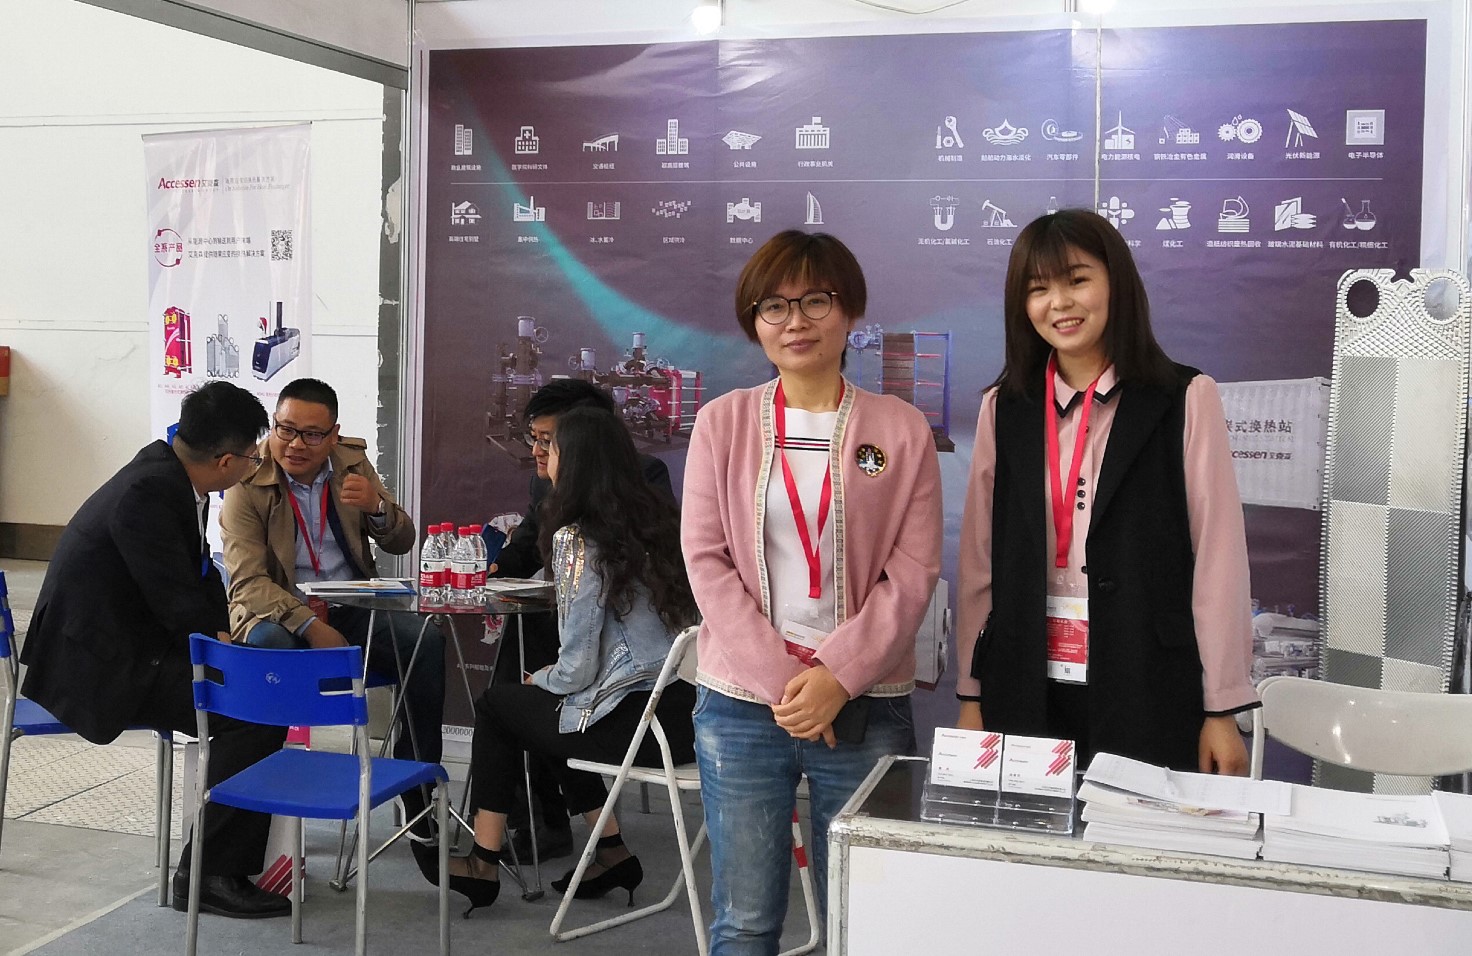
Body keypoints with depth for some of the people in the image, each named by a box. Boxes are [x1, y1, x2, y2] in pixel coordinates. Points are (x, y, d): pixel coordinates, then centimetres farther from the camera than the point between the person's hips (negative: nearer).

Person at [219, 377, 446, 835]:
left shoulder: (352, 462, 4)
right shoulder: (248, 481, -8)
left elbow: (401, 543, 7)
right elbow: (248, 582, -15)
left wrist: (376, 506, -16)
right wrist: (310, 626, -28)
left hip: (353, 608, 4)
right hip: (278, 611, -4)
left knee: (426, 641, -21)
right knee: (271, 644, -38)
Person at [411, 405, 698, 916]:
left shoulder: (578, 539, -13)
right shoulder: (660, 518, 8)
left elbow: (577, 669, -14)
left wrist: (539, 679, 9)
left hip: (635, 721, -7)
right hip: (682, 706, 7)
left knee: (495, 704, 17)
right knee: (543, 705, 31)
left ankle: (482, 866, 24)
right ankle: (612, 853, 28)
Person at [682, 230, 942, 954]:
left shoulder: (900, 429, 3)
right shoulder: (723, 422, 5)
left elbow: (912, 574, -1)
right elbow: (706, 560, -1)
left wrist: (837, 678, -12)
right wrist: (780, 680, -10)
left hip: (864, 706, 0)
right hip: (741, 704, 0)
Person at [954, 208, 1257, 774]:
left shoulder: (1185, 399, -3)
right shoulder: (1004, 408, 6)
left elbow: (1219, 556, -4)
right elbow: (979, 559, 8)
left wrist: (1223, 709, -5)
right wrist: (971, 695, 7)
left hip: (1149, 690, -2)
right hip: (1027, 690, 3)